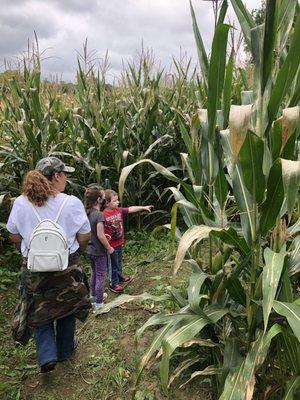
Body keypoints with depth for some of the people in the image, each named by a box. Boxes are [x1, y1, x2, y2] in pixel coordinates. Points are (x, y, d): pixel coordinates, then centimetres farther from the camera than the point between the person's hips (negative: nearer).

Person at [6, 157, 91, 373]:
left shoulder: (20, 203, -9)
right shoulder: (72, 203, -16)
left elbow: (15, 237, 1)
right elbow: (85, 237, -9)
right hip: (67, 266, -1)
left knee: (39, 312, 21)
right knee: (65, 308, 21)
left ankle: (47, 355, 11)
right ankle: (65, 350, 39)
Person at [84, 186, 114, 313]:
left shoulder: (87, 213, 1)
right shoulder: (99, 215, -22)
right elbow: (100, 235, -24)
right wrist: (109, 248, -12)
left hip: (89, 250, 8)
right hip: (99, 251, -8)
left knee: (94, 274, 23)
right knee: (100, 276, 4)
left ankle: (94, 296, 40)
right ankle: (98, 304, 12)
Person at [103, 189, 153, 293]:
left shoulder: (119, 210, -2)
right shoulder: (104, 215, -23)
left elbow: (131, 209, 0)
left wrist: (144, 207, -1)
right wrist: (104, 236, -36)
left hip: (119, 242, 7)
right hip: (111, 245, -7)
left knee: (119, 262, 26)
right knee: (113, 264, 8)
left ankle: (119, 276, 47)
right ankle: (113, 284, 24)